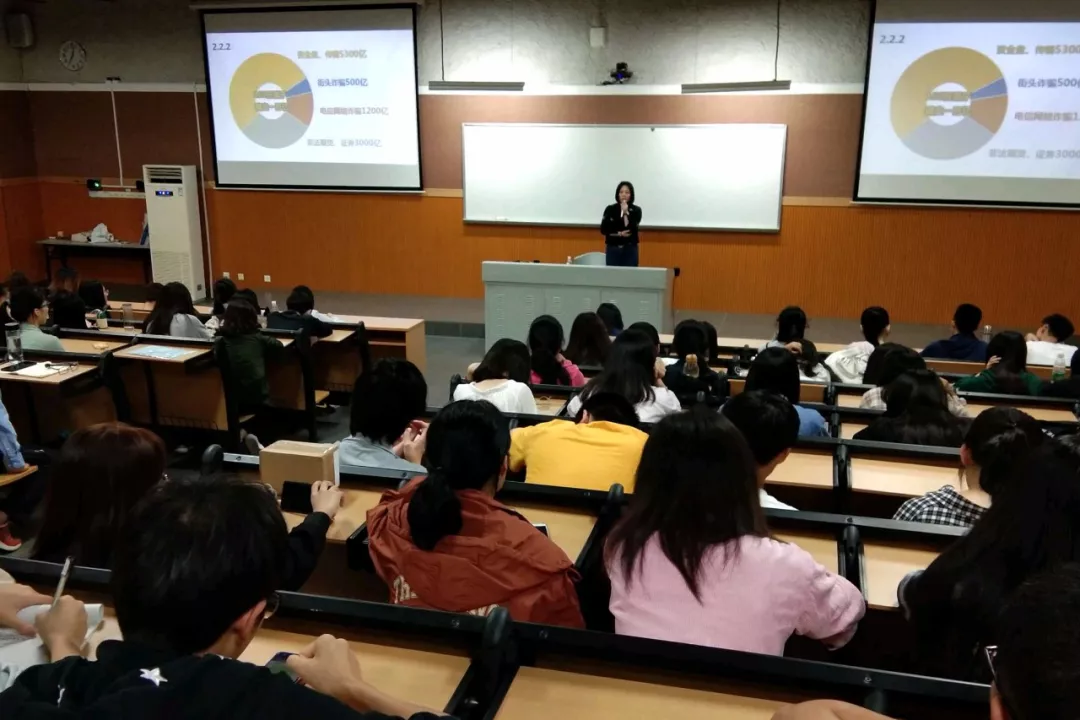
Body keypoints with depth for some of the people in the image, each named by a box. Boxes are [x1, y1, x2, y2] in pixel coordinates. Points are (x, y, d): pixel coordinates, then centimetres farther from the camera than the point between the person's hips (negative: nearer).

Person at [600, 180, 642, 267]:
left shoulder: (636, 210, 0)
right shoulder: (610, 209, 3)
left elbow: (632, 229, -12)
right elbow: (603, 230, -1)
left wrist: (626, 213, -18)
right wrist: (619, 234, -10)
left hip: (630, 249, -1)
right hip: (613, 249, 1)